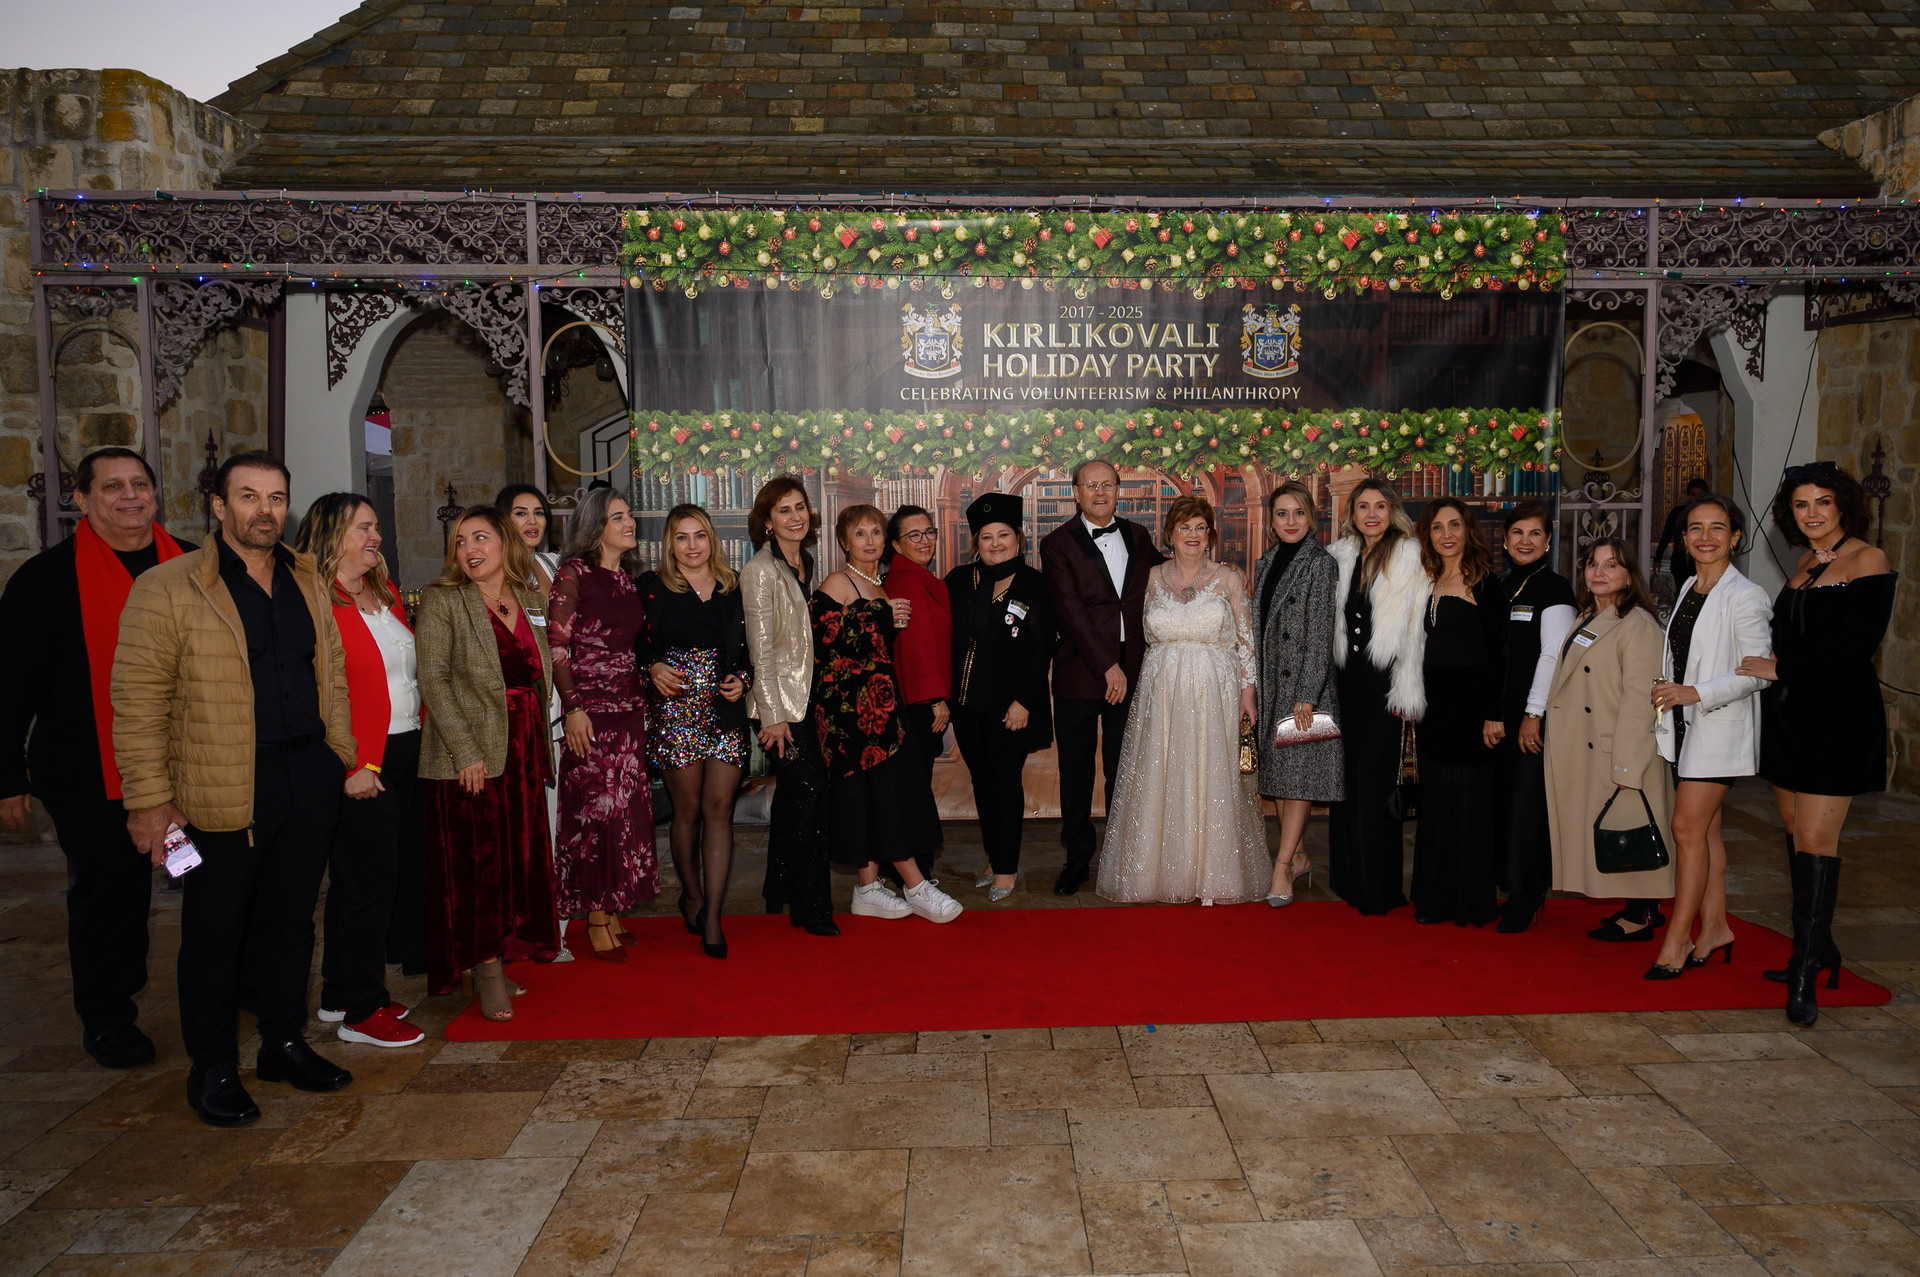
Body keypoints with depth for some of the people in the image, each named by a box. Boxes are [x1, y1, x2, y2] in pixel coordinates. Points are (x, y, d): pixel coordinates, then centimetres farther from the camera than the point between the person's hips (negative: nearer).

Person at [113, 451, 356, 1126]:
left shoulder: (307, 582, 11)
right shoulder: (166, 588, -7)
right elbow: (137, 703, -10)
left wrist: (343, 757, 11)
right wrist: (150, 800, -13)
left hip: (310, 777, 5)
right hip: (223, 787, -5)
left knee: (291, 917, 15)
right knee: (216, 930, 7)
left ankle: (284, 1043, 31)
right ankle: (213, 1068, 23)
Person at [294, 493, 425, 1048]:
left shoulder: (384, 592, 15)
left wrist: (421, 739, 11)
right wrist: (353, 765, -18)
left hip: (404, 753, 8)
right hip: (360, 764, -8)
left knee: (357, 878, 15)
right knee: (368, 879, -2)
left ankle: (340, 995, 27)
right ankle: (361, 1011, 10)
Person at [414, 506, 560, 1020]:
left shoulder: (530, 601, 11)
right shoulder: (442, 601, -4)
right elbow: (433, 680, -11)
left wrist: (541, 747, 9)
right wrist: (466, 752, -18)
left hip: (524, 751, 5)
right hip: (470, 754, -5)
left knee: (519, 859, 8)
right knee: (479, 864, -2)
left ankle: (498, 963, 20)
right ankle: (486, 971, 8)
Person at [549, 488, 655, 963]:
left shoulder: (630, 576, 13)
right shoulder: (574, 573, -7)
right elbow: (557, 646, -12)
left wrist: (649, 683, 11)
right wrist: (572, 708, -17)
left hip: (630, 707, 6)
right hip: (591, 709, -6)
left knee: (627, 809, 8)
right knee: (596, 809, -3)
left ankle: (613, 914, 19)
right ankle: (596, 920, 7)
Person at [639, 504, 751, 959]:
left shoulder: (733, 588, 12)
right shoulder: (653, 587, 4)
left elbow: (748, 648, 16)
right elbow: (638, 645, 3)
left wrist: (743, 679, -1)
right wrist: (654, 669, -15)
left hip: (726, 712, 2)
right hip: (675, 710, -2)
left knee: (719, 809, -3)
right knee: (688, 808, 4)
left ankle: (712, 918, -1)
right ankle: (693, 896, 25)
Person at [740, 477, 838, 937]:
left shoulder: (806, 563, 12)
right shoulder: (761, 570, -10)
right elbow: (761, 648, -14)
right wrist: (773, 715, -16)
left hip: (808, 698, 8)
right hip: (780, 702, -8)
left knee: (792, 795, 16)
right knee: (809, 793, -9)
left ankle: (780, 890, 29)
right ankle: (812, 908, 0)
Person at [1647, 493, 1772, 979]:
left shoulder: (1745, 597, -12)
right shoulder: (1689, 588, 12)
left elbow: (1757, 673, -15)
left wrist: (1696, 693, -23)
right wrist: (1670, 694, 15)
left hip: (1721, 727, -8)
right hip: (1686, 724, 8)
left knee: (1688, 827, -9)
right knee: (1705, 830, 12)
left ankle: (1678, 938, -3)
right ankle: (1714, 927, 21)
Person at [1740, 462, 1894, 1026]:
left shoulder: (1868, 560, -8)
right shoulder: (1806, 564, 14)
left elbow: (1857, 642, -16)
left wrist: (1783, 670, -11)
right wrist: (1776, 667, 1)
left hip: (1839, 715, -7)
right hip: (1789, 713, 7)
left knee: (1815, 837, -10)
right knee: (1796, 830, 11)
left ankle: (1806, 970, -5)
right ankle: (1816, 947, 22)